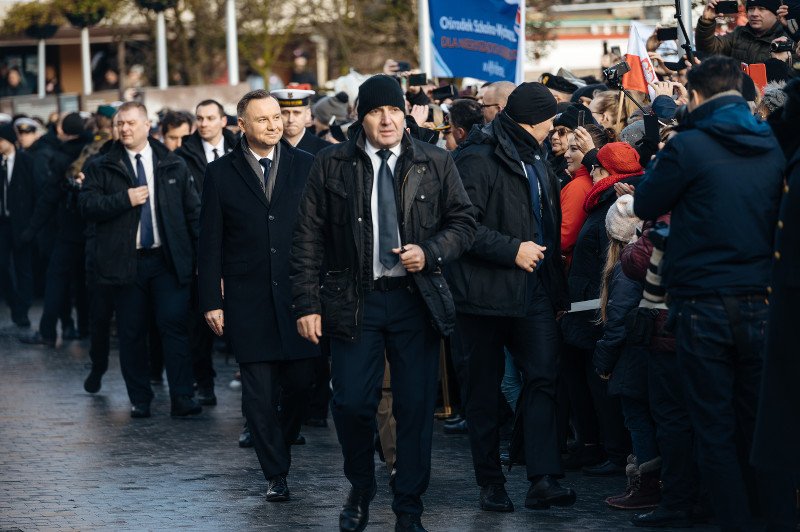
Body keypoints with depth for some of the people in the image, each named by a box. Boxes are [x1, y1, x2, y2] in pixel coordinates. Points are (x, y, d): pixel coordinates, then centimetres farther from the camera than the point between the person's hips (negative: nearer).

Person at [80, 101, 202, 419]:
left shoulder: (173, 166, 9)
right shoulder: (102, 168, 7)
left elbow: (193, 212, 9)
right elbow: (87, 206, -5)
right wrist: (125, 199, -15)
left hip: (169, 261, 0)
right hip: (126, 262, 1)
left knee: (175, 326, -8)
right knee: (131, 333, 4)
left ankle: (182, 398, -8)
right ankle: (140, 400, 13)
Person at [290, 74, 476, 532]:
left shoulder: (436, 164, 4)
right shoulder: (332, 166, 2)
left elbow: (463, 222, 8)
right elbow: (309, 240, 2)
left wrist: (430, 252, -11)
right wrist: (308, 304, -4)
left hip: (417, 300, 1)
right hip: (353, 301, -1)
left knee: (416, 407, 2)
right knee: (352, 403, -4)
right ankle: (361, 491, 23)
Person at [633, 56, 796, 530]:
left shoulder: (689, 147, -11)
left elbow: (646, 205, 1)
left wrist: (660, 163, 15)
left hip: (704, 307, -4)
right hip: (761, 304, 4)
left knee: (716, 431, 3)